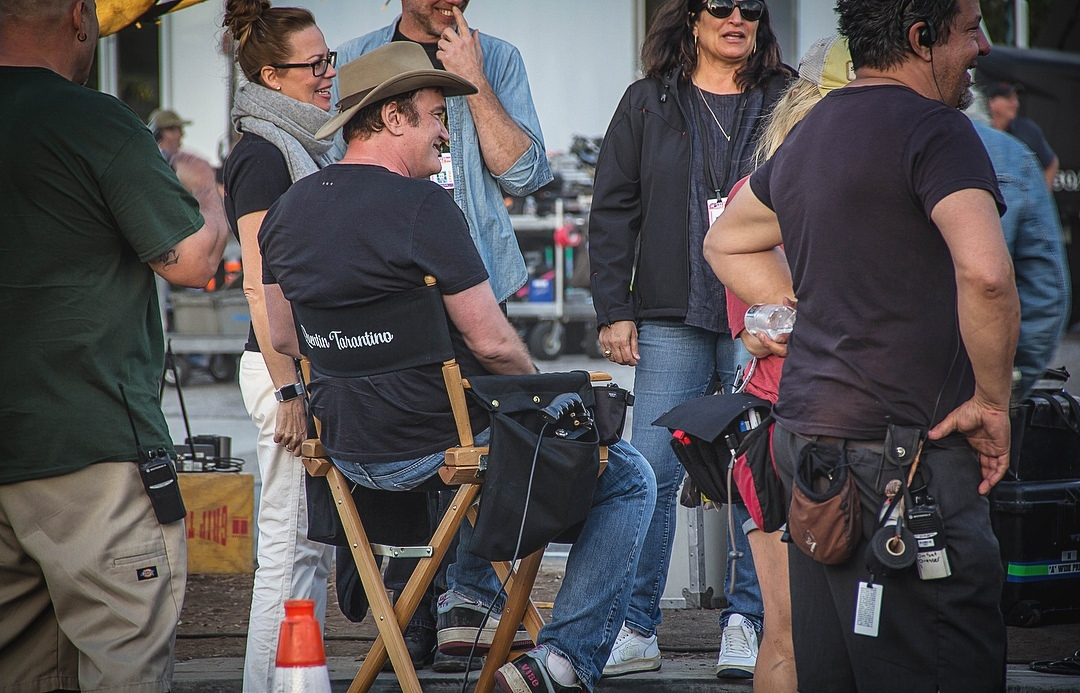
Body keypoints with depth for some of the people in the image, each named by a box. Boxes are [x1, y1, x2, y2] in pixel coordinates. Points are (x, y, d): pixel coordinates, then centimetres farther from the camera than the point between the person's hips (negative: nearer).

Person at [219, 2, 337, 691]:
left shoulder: (307, 146, 17)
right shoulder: (262, 154, -11)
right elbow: (260, 287, -17)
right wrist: (288, 391, -21)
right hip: (289, 367, -9)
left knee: (314, 545, 11)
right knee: (293, 549, -7)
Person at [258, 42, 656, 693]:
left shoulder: (288, 209, 4)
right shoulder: (423, 206, -19)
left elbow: (285, 338, 15)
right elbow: (490, 340, -18)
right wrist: (535, 382, 2)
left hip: (348, 453, 8)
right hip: (432, 448, -8)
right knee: (631, 480, 7)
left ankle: (467, 601, 36)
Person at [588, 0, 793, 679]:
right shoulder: (648, 104, 10)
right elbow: (613, 211, 9)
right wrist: (614, 310, 1)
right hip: (673, 320, 0)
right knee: (652, 472, -4)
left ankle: (746, 626, 7)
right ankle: (637, 630, 2)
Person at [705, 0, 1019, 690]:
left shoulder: (809, 133, 17)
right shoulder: (932, 128, -12)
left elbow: (727, 242, 34)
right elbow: (985, 272, -27)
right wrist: (993, 400, -13)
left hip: (805, 424, 9)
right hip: (901, 450, -9)